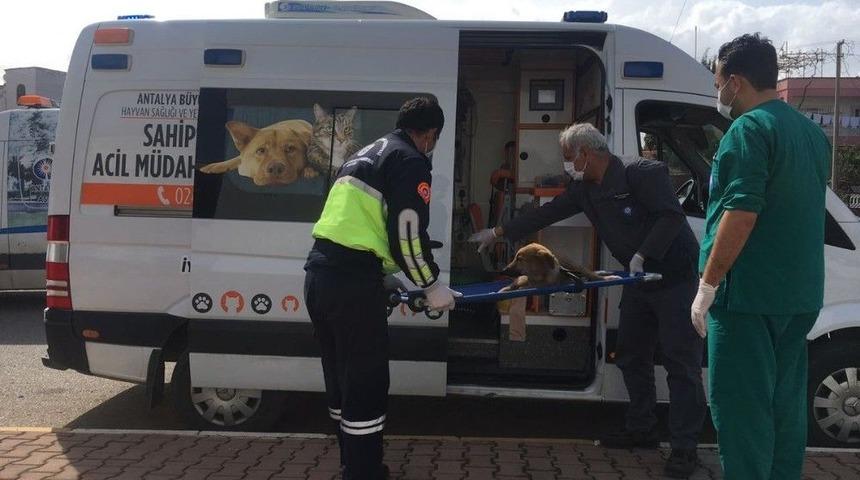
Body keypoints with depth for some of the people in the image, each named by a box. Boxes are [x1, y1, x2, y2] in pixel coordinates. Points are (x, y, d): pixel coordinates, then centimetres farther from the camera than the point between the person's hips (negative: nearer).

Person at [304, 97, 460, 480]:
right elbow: (407, 233, -13)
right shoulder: (410, 161, -4)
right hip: (350, 281, -9)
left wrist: (382, 276, 32)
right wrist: (432, 286, 1)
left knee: (341, 379, 18)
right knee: (366, 383, -1)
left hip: (319, 272, 9)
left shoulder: (366, 155, 24)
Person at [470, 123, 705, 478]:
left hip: (676, 276, -9)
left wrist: (643, 254, -30)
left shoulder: (642, 173, -18)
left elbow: (671, 215, -24)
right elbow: (548, 213, 13)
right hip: (640, 278, 9)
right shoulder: (585, 189, 8)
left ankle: (685, 448, 1)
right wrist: (499, 233, 15)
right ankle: (642, 430, 28)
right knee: (631, 355, 14)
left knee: (681, 362, -4)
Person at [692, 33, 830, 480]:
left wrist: (707, 285, -16)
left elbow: (741, 213, -21)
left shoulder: (749, 129, -13)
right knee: (784, 405, 15)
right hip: (799, 295, 9)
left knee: (741, 408, -3)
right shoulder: (812, 132, 15)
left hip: (748, 294, -9)